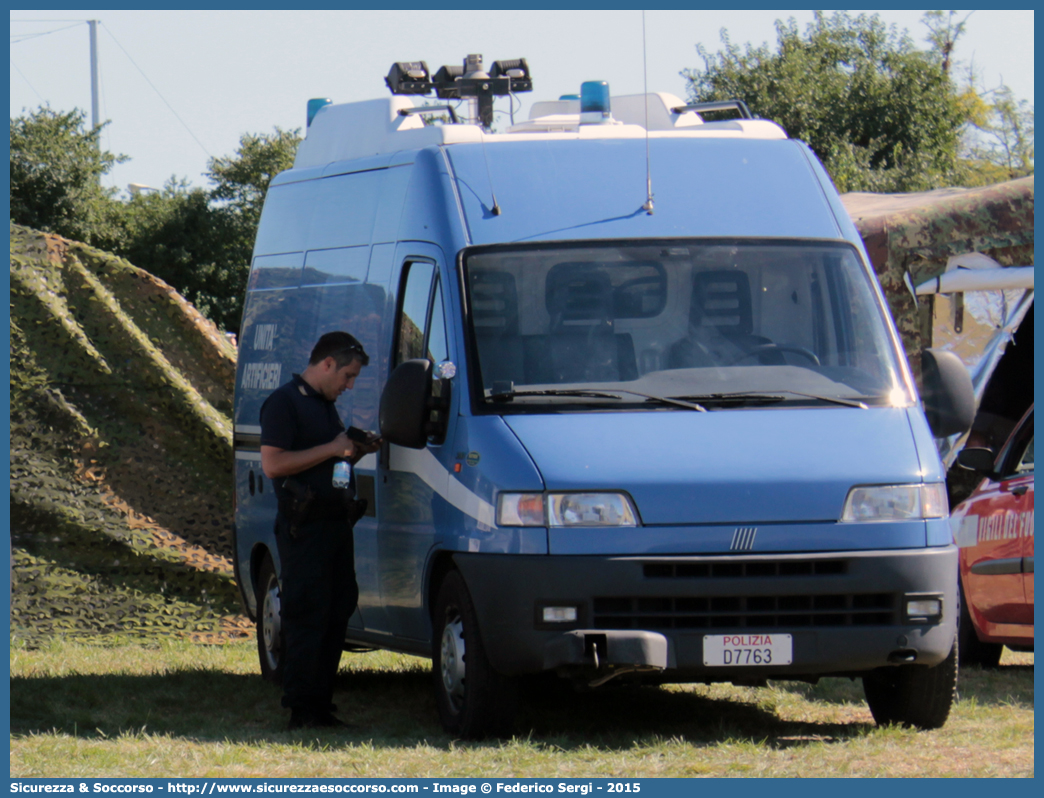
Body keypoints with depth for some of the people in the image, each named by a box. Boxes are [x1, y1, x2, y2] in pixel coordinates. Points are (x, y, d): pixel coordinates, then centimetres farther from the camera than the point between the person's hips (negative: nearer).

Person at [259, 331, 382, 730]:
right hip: (304, 528, -9)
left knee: (337, 614, 8)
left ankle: (321, 703, 13)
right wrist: (331, 448, -16)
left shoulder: (325, 405, 22)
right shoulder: (284, 403, -7)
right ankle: (301, 709, -8)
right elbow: (273, 464, -17)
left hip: (336, 525, 9)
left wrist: (357, 450, 10)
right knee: (307, 618, -10)